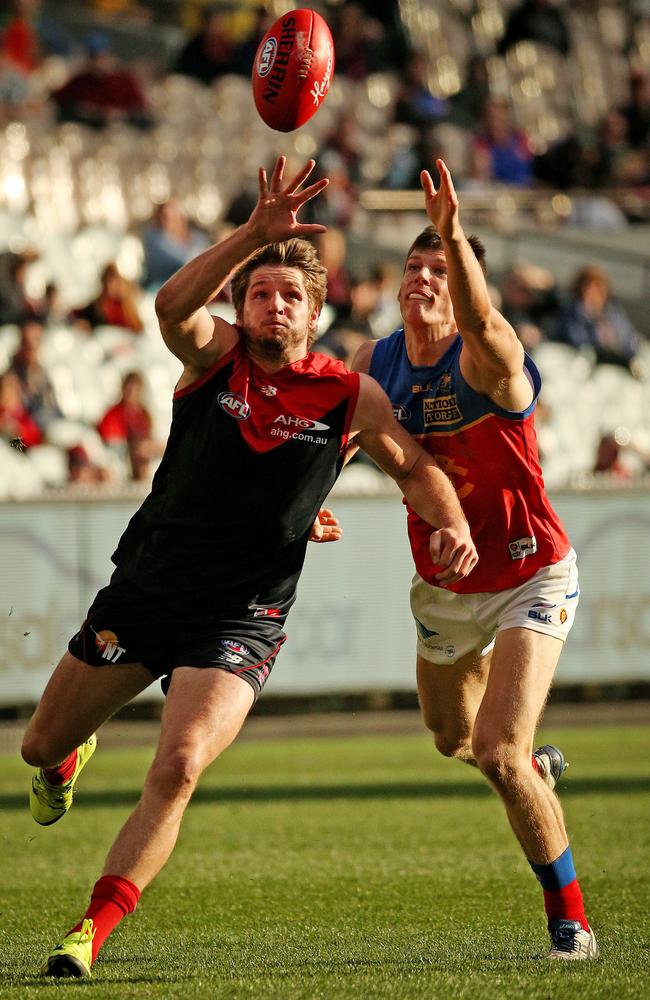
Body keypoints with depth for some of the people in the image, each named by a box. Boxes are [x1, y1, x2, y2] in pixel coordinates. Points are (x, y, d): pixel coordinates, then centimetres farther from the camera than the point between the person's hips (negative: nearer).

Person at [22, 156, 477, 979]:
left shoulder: (349, 397, -3)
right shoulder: (214, 356, -5)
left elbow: (414, 468, 9)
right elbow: (172, 307, -28)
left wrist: (453, 526, -12)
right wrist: (256, 233, -40)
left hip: (240, 619, -2)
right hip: (141, 592, 2)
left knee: (177, 770, -24)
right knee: (40, 747, 15)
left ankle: (89, 934, -16)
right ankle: (70, 758, 55)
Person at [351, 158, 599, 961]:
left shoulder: (487, 360, -24)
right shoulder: (374, 364, -6)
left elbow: (481, 321, -49)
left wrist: (455, 238, -66)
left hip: (529, 578, -7)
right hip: (443, 586, 7)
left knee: (498, 755, -20)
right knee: (452, 739, 26)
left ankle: (570, 919, -3)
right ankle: (536, 766, 62)